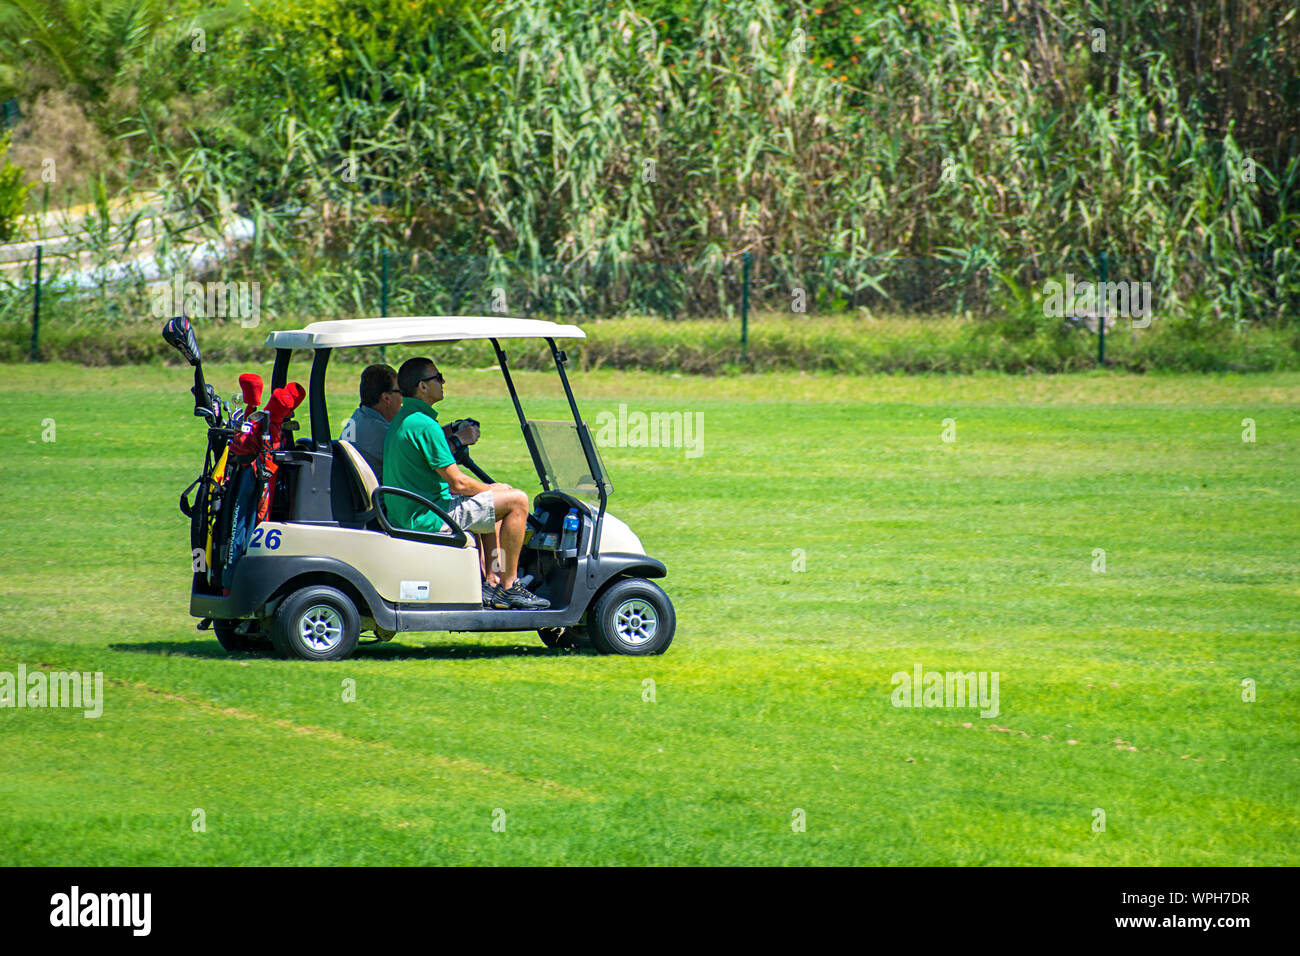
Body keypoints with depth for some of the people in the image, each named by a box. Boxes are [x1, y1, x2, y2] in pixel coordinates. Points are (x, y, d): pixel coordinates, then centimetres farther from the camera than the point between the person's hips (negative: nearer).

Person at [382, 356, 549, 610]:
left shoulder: (401, 420, 14)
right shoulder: (424, 425, -20)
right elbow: (457, 482, -17)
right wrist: (492, 490, -1)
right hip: (427, 518, -11)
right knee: (516, 501, -9)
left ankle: (492, 582, 19)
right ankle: (509, 587, -3)